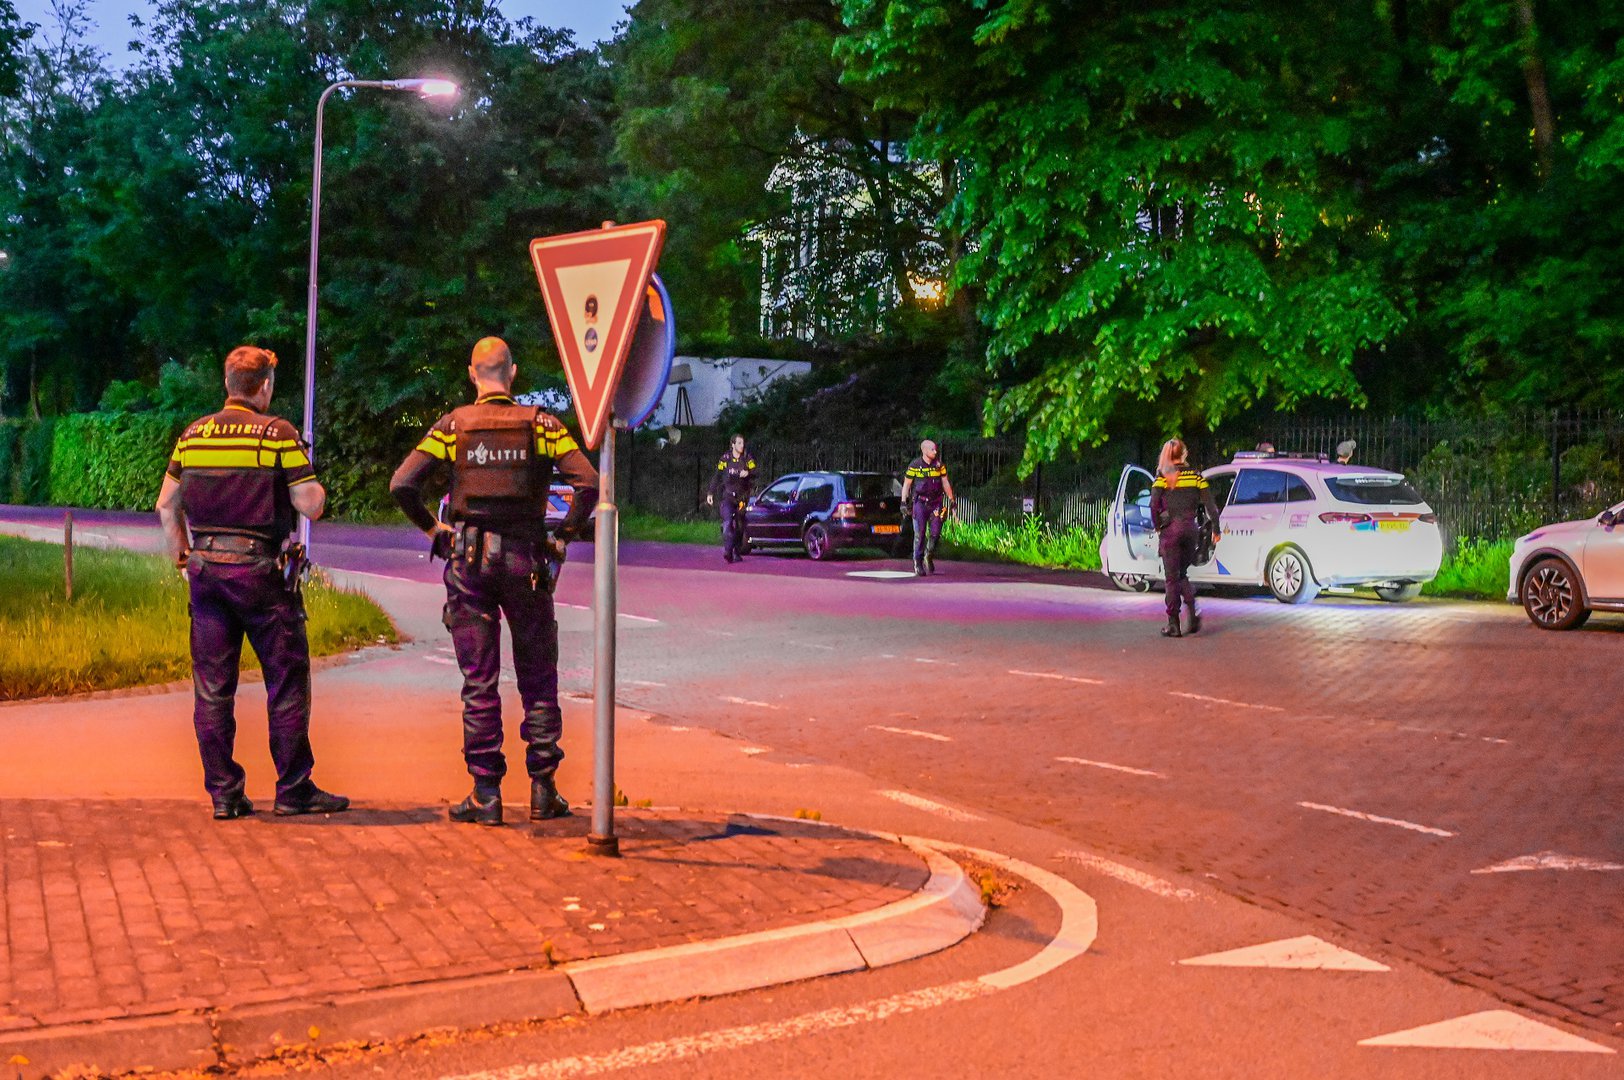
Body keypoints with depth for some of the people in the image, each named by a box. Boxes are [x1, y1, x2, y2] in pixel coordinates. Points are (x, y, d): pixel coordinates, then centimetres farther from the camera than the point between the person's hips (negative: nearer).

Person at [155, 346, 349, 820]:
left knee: (212, 687, 7)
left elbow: (166, 505, 11)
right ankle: (294, 789, 6)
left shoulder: (193, 434, 8)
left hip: (205, 569, 5)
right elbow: (311, 506, -9)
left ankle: (223, 792, 10)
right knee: (287, 681, 4)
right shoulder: (279, 434, -7)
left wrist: (183, 558, 19)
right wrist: (314, 482, 11)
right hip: (260, 570, -5)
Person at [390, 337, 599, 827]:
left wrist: (432, 529, 6)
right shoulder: (541, 424, 0)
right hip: (526, 559, 0)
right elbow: (588, 483, -9)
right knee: (538, 677, 10)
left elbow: (401, 484, -6)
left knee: (479, 682, 4)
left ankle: (486, 795, 5)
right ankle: (543, 790, 11)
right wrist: (564, 537, 1)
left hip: (469, 556, 0)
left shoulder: (453, 425, 1)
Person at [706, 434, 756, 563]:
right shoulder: (725, 459, 3)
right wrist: (711, 493, 4)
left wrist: (748, 474, -28)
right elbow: (717, 477, 8)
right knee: (728, 522, -18)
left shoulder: (748, 459, 4)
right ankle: (727, 551, -24)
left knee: (739, 526, 5)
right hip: (727, 496, -2)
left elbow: (754, 475, -5)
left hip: (742, 497, 2)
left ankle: (737, 553, 14)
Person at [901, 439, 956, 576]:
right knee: (920, 534, -5)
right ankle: (918, 563, 1)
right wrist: (903, 502, -5)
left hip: (936, 502, 3)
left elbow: (945, 482, 11)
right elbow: (906, 484, 0)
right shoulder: (914, 465, -5)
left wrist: (951, 499, 8)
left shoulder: (939, 465, 4)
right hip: (920, 502, -3)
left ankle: (929, 557, 21)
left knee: (935, 533, -2)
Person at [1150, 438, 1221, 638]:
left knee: (1173, 578, 2)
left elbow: (1154, 505, -16)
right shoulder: (1196, 476, 5)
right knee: (1182, 573, 19)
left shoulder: (1163, 477, -4)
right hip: (1191, 528, 3)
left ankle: (1173, 624, 3)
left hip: (1171, 530, -3)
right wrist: (1215, 529, 6)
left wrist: (1158, 525, -2)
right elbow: (1209, 505, 1)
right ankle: (1193, 610, -2)